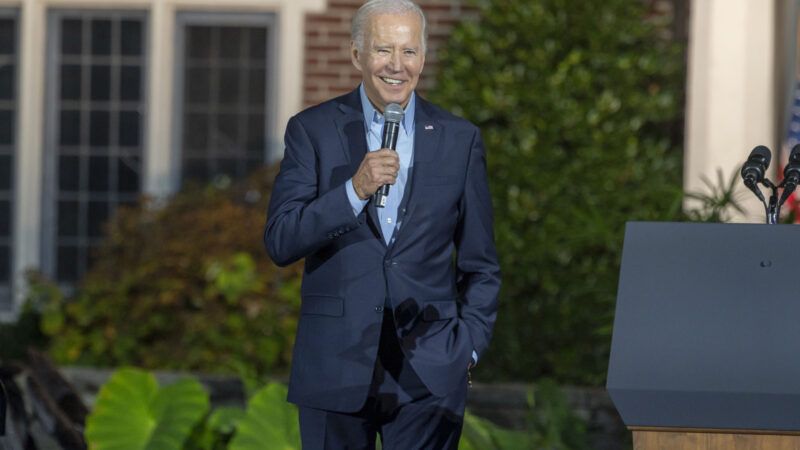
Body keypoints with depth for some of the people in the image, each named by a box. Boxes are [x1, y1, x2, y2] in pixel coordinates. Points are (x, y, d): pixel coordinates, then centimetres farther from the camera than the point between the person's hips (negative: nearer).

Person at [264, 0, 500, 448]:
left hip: (429, 374, 1)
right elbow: (280, 243, -6)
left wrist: (468, 346, 3)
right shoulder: (313, 130, 3)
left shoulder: (459, 139, 7)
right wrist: (355, 190, -17)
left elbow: (480, 264, 12)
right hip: (336, 368, 0)